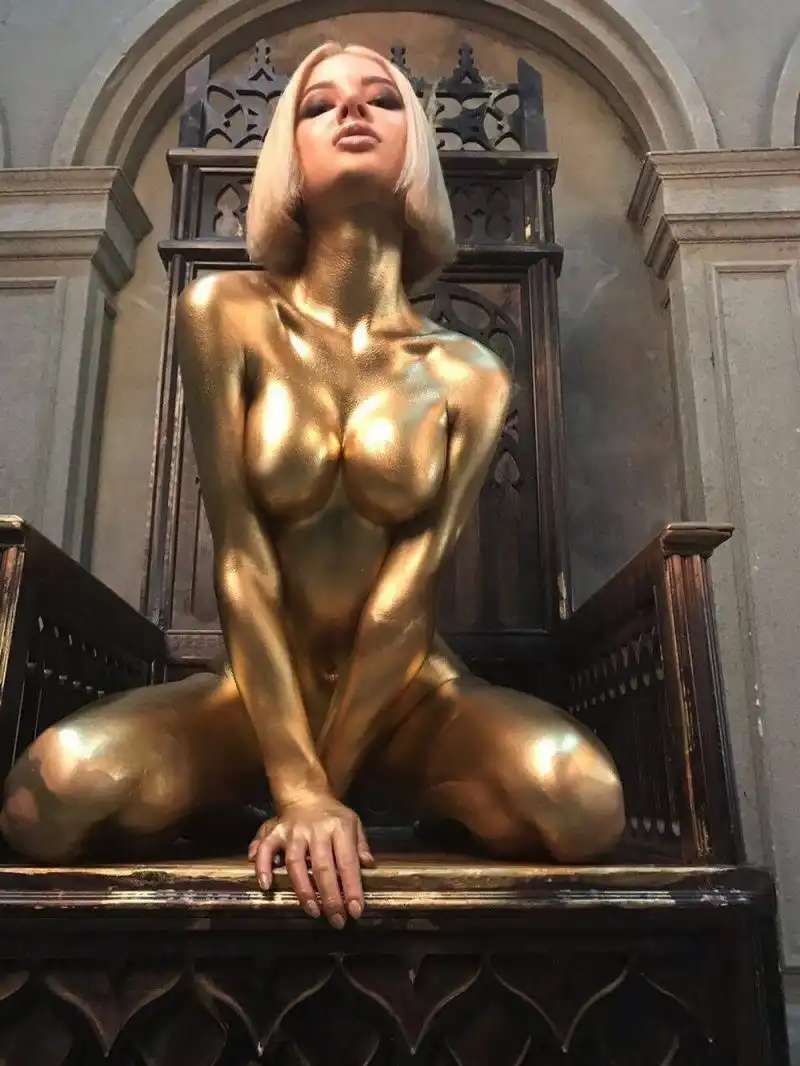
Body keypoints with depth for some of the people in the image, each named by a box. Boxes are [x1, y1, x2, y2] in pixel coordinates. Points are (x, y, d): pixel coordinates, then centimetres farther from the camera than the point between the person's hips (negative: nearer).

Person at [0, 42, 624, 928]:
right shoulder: (225, 316, -6)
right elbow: (239, 560, -15)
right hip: (261, 687, 0)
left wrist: (318, 790, -18)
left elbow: (409, 587, -12)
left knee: (582, 798, -28)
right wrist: (299, 791, -22)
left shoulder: (470, 375, -3)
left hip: (408, 688, 1)